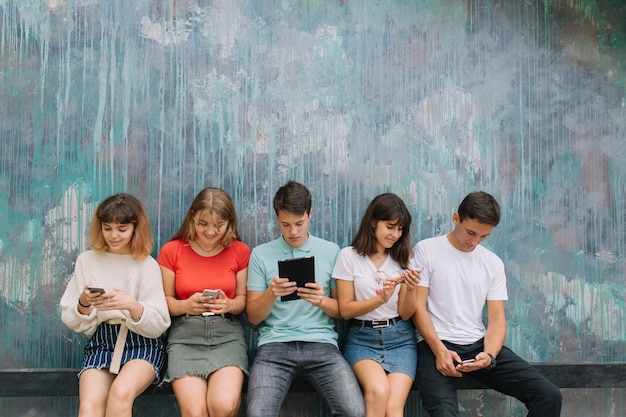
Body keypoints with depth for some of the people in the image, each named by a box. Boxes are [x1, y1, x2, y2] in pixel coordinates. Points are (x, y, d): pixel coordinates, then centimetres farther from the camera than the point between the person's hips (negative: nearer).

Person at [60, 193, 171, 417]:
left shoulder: (147, 265, 1)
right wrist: (84, 304, -15)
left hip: (141, 343, -2)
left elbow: (158, 326, -4)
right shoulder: (87, 260, 6)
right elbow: (72, 323, 7)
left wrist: (133, 306, -23)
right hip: (100, 343, 2)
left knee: (120, 393, -34)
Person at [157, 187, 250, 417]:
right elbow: (164, 301, 4)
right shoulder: (171, 250, 3)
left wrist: (229, 305, -15)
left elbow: (243, 299, 7)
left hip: (227, 332, 0)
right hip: (185, 333, 0)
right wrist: (185, 305, -17)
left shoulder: (240, 251, 4)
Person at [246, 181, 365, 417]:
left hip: (321, 343, 1)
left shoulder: (331, 252, 10)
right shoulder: (261, 254, 9)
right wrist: (271, 293, -12)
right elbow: (253, 317, 8)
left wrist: (322, 301, -9)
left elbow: (343, 310, 13)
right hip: (275, 344, 0)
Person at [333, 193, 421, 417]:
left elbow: (406, 315, 6)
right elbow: (345, 310, -2)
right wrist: (380, 299, -17)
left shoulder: (403, 258, 8)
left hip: (400, 339, 2)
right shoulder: (349, 256, -1)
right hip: (362, 338, -2)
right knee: (378, 391, -32)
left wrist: (411, 290, -14)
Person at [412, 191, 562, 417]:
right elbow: (418, 307, -4)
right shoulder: (426, 250, 0)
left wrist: (489, 354, -13)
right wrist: (440, 350, -17)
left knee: (548, 395, -9)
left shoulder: (493, 263, 11)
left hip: (479, 345, 5)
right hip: (436, 346, -4)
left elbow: (497, 318, 7)